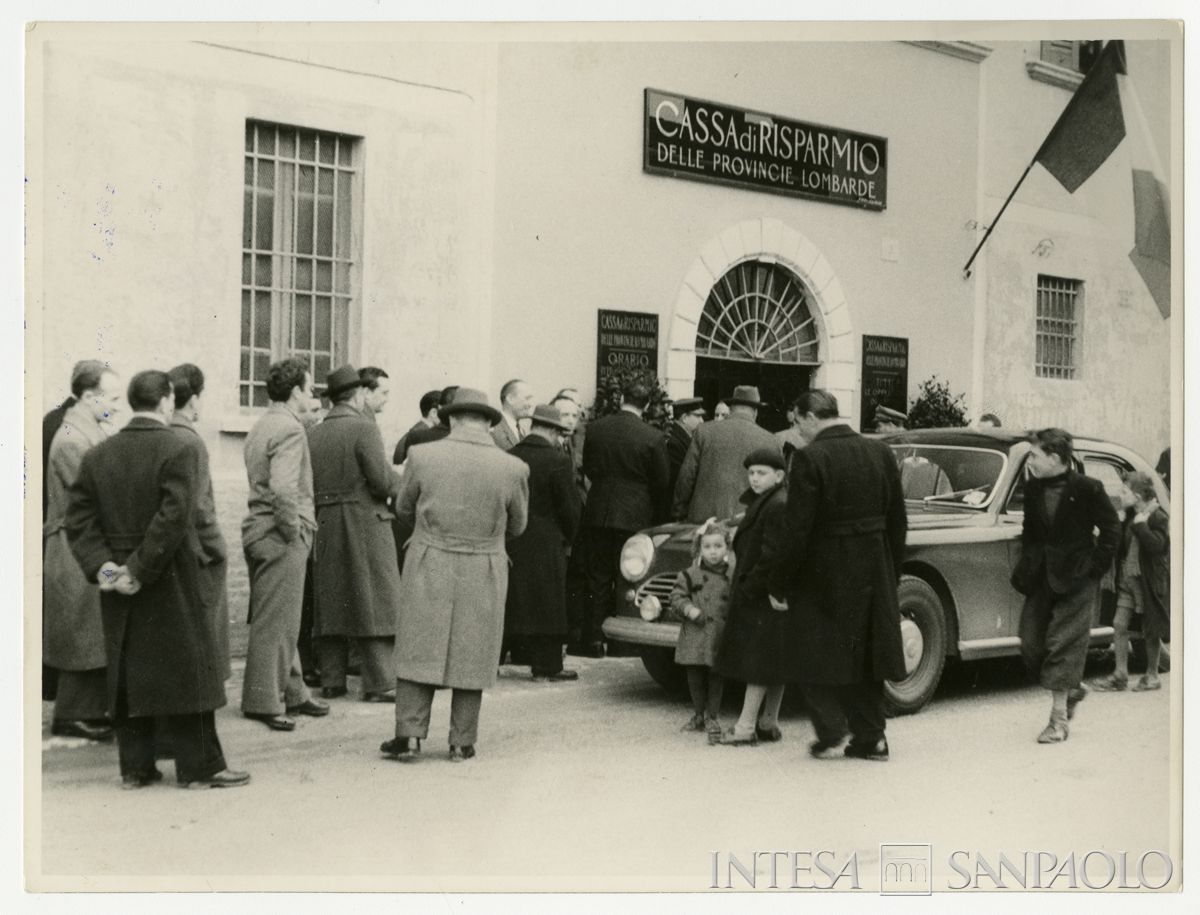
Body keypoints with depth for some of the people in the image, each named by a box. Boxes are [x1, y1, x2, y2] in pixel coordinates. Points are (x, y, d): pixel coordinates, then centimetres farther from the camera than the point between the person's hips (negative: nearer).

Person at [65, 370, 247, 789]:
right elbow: (173, 518, -21)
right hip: (168, 583, -5)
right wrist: (141, 570, -17)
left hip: (118, 589, 6)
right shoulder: (177, 451, -12)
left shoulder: (97, 455, 6)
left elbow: (79, 518, 2)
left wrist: (100, 564, -5)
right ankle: (199, 766, 6)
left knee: (127, 672, 12)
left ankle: (135, 766, 16)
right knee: (185, 670, 2)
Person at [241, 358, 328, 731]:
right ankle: (263, 701, 4)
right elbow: (283, 488, -27)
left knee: (284, 619, 17)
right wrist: (294, 531, -17)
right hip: (281, 536, -10)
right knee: (276, 621, -2)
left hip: (259, 529, 10)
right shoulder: (289, 429, -16)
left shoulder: (262, 426, 15)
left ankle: (292, 692, 27)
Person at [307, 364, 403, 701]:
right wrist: (400, 480, 3)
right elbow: (382, 480, -17)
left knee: (330, 600, 11)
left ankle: (331, 680, 13)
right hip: (365, 522, -6)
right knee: (375, 600, 0)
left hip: (325, 525, 6)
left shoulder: (313, 435, 7)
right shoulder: (364, 429, -10)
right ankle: (378, 683, -1)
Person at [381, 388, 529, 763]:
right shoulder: (513, 468, -8)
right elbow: (517, 526, 6)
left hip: (428, 567, 0)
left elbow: (404, 509, 7)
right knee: (472, 655, 9)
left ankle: (410, 735, 7)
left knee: (419, 649, 9)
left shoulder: (422, 456, -8)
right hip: (484, 572, 0)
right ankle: (462, 742, 14)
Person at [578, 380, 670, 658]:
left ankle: (591, 638, 9)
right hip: (635, 516, -2)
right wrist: (657, 517, 10)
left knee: (598, 579, 10)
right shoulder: (653, 438, -11)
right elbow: (662, 482, -4)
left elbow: (587, 469, 8)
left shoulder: (594, 428, -3)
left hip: (597, 513, 2)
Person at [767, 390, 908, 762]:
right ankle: (870, 738, 20)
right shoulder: (881, 453, 2)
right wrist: (891, 573, 16)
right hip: (873, 574, 5)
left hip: (822, 574, -5)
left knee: (817, 657, 11)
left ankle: (830, 733, 6)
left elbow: (798, 531, -16)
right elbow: (898, 523, 6)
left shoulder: (810, 458, -15)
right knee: (866, 652, 17)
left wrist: (778, 584, -7)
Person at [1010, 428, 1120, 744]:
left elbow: (1111, 528, -4)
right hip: (1041, 576, 6)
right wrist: (1027, 566, 9)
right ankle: (1072, 690, 28)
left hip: (1075, 579, -6)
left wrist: (1096, 566, -8)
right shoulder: (1033, 488, 7)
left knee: (1063, 645, -6)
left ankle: (1059, 720, -1)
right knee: (1031, 643, 5)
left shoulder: (1087, 489, -10)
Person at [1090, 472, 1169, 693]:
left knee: (1150, 630, 6)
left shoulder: (1158, 518, -12)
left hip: (1148, 582, -7)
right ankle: (1120, 676, 4)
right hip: (1128, 579, 7)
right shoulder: (1131, 516, 9)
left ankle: (1152, 676, 19)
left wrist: (1140, 525, -26)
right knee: (1119, 624, 0)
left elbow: (1156, 545, -27)